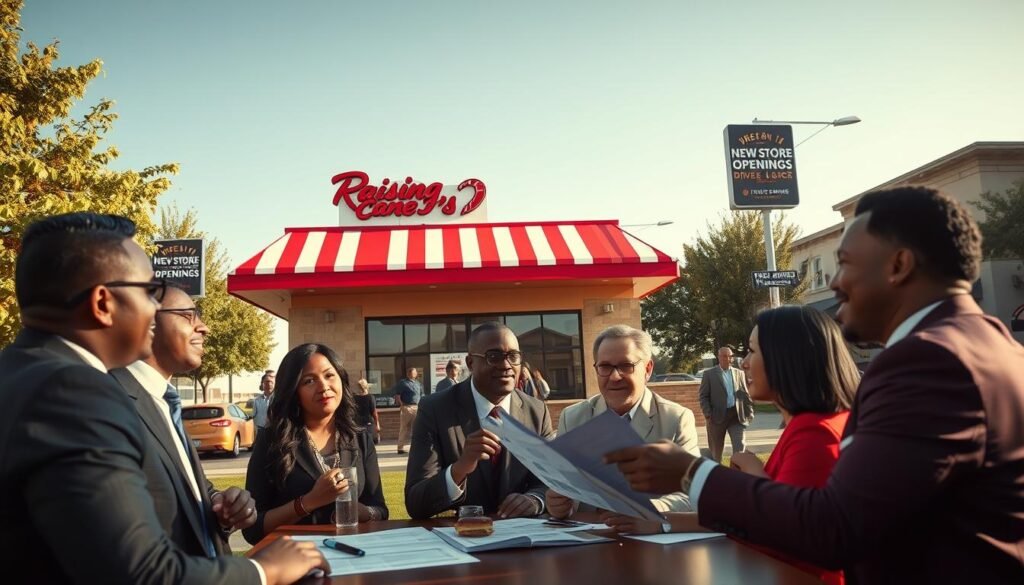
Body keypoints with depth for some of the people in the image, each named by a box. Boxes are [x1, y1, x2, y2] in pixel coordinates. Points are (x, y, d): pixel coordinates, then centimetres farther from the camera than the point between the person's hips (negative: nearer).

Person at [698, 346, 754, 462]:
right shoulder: (709, 374, 0)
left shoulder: (739, 373, 11)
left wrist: (749, 412, 5)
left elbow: (746, 394, 13)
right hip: (717, 415, -2)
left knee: (740, 448, -6)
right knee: (716, 450, 9)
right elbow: (703, 396, -3)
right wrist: (708, 415, -12)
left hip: (737, 415, 2)